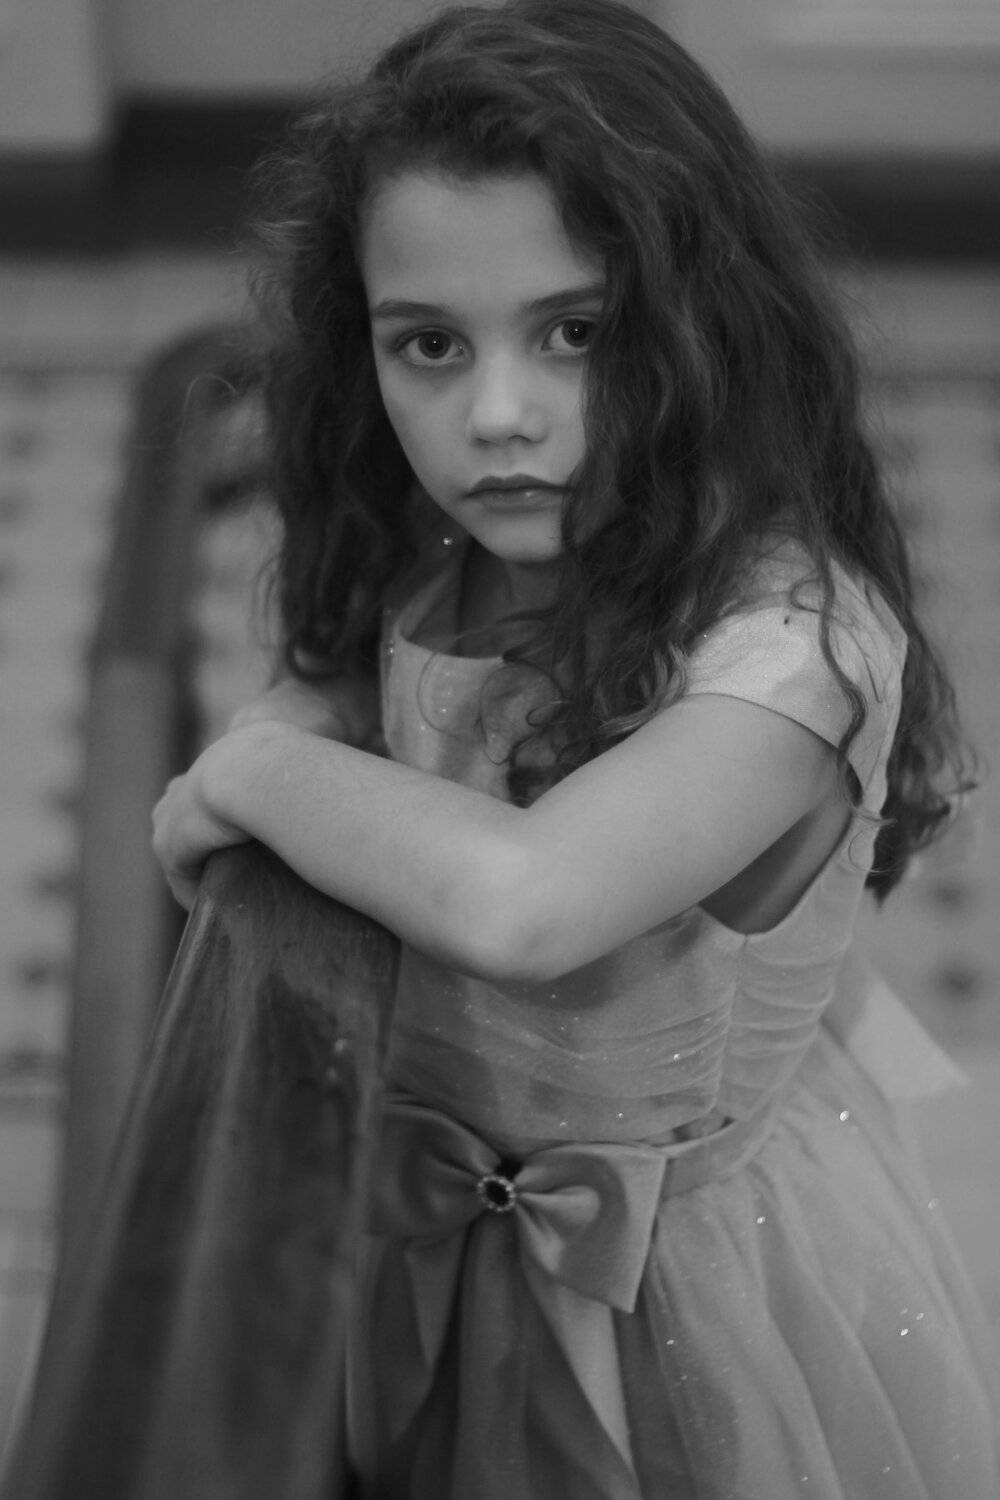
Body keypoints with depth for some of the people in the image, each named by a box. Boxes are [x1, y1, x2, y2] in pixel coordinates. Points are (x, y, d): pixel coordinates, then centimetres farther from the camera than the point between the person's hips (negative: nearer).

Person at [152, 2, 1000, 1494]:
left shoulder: (795, 638, -31)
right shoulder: (424, 570, -9)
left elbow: (515, 899, -44)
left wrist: (249, 775, -28)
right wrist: (301, 736, -14)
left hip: (696, 1285, -5)